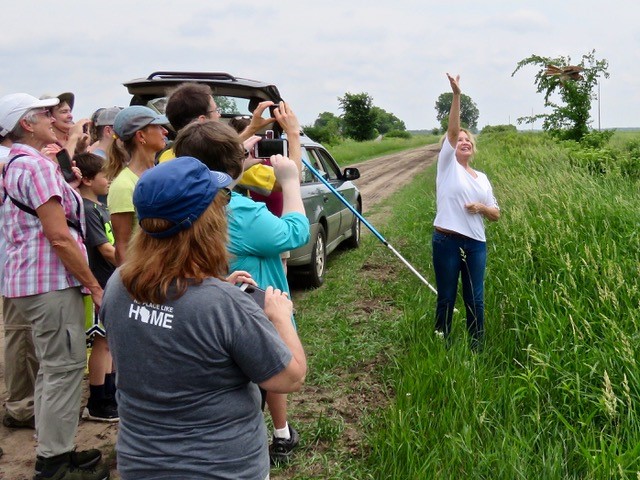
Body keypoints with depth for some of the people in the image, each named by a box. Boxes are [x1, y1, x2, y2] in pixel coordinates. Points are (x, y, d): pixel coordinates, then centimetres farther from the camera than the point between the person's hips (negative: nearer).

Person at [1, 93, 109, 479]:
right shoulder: (38, 166, -14)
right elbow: (59, 236, -19)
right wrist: (95, 286, -15)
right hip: (51, 282, -10)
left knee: (52, 369, 16)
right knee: (64, 368, -4)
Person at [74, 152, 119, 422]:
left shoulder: (99, 206, 12)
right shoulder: (87, 210, -16)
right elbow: (106, 250, -19)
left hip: (113, 282, 9)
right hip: (99, 284, -9)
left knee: (109, 340, 16)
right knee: (102, 341, 0)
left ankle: (111, 394, 28)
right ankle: (97, 405, 11)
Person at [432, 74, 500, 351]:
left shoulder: (481, 178, 15)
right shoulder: (447, 165, 3)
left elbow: (496, 214, 15)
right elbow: (451, 130, -10)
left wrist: (482, 207, -7)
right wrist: (456, 95, -20)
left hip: (476, 244, 4)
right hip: (447, 241, -4)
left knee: (475, 299, 6)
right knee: (446, 298, 3)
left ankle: (476, 348, 17)